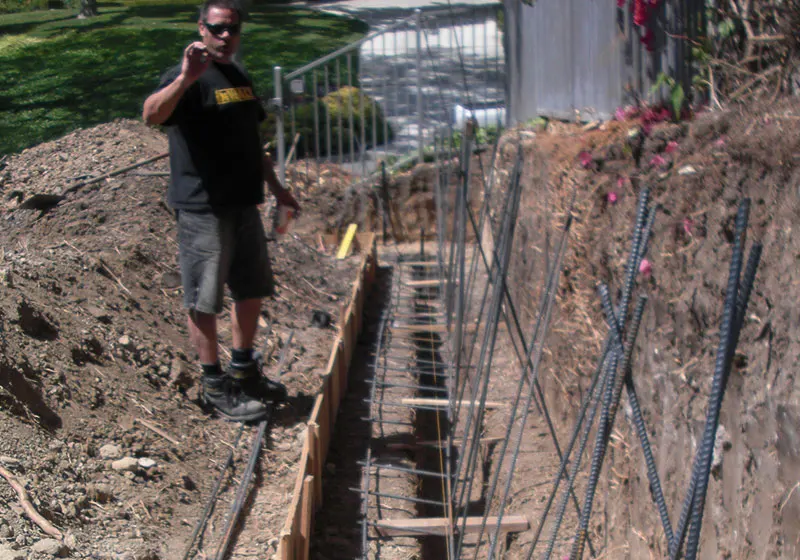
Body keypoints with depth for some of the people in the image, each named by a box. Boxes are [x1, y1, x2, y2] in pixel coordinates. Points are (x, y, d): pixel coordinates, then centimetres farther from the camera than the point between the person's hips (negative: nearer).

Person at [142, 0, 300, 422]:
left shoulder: (239, 78, 15)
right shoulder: (186, 79, -12)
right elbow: (151, 115, -34)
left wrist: (275, 187, 26)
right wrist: (186, 77, -48)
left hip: (243, 205, 9)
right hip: (202, 209, -9)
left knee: (252, 291, 17)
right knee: (204, 301, 1)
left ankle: (244, 371, 32)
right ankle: (215, 386, 11)